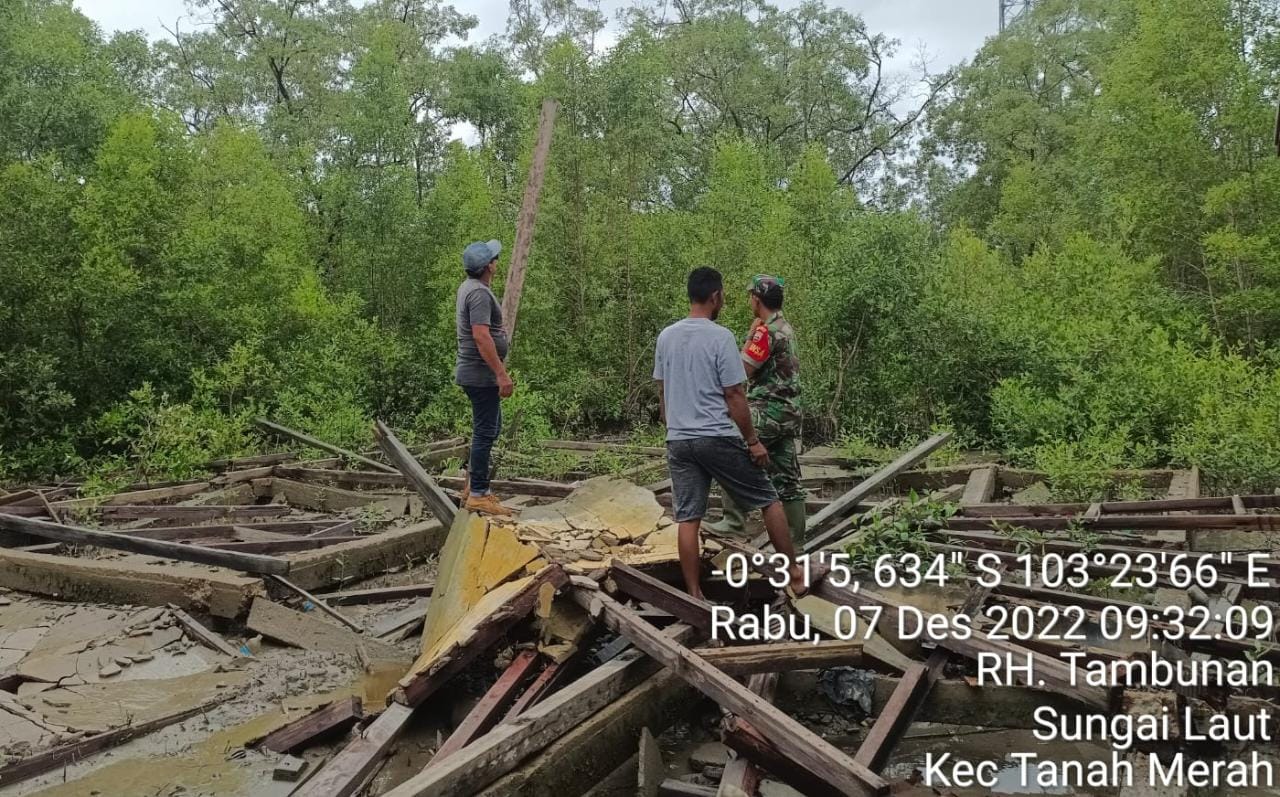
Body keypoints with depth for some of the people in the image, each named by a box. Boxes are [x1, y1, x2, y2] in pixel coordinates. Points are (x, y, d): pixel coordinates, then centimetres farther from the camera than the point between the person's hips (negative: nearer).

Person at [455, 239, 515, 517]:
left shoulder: (469, 286, 15)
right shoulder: (479, 293, -19)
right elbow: (482, 337, -27)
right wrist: (501, 374, -26)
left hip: (475, 373, 11)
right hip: (481, 374, -11)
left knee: (489, 428, 18)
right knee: (485, 431, -6)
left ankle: (473, 485, 24)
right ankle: (478, 495, -1)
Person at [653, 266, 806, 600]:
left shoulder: (666, 337, 7)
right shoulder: (720, 337, -12)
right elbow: (734, 396, -12)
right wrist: (753, 441, -5)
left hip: (678, 441, 6)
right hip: (718, 439, -5)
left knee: (688, 519, 7)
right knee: (769, 500, 9)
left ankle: (694, 596, 10)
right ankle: (794, 574, 15)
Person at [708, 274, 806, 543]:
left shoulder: (766, 330, -15)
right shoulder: (786, 328, 15)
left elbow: (743, 370, -14)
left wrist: (749, 336, -6)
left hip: (767, 411, -9)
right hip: (789, 411, 9)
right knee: (787, 477, 9)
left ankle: (734, 520, -4)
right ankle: (795, 535, 12)